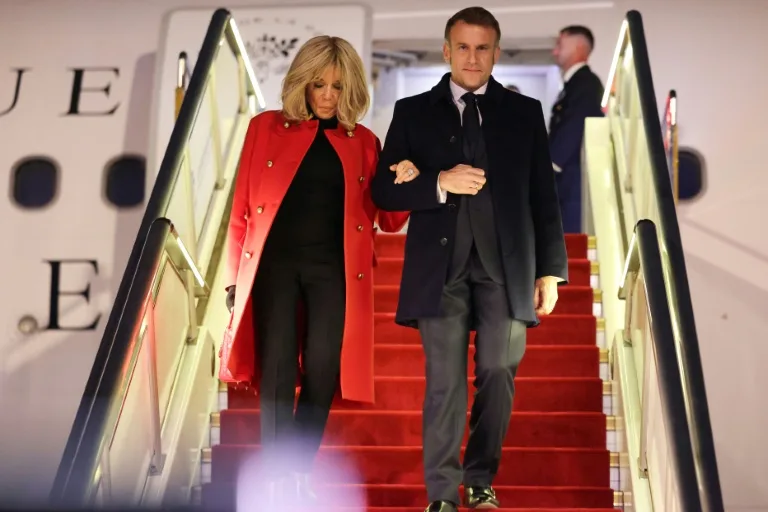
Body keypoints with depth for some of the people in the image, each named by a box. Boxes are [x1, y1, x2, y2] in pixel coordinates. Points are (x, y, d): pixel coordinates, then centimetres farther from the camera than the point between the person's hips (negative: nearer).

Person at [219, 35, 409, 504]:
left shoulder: (364, 142, 10)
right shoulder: (266, 128, 8)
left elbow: (389, 220, 9)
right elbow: (242, 209, 6)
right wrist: (236, 276, 1)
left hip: (333, 270, 1)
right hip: (275, 263, -1)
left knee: (322, 377, 1)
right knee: (277, 374, -4)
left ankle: (300, 475, 18)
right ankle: (280, 482, 4)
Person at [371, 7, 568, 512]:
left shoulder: (524, 112, 10)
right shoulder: (413, 111, 8)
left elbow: (544, 198, 8)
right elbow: (384, 190, 4)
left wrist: (551, 270, 4)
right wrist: (439, 183, -13)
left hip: (506, 266, 1)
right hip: (441, 265, -1)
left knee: (498, 375, 5)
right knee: (445, 382, 0)